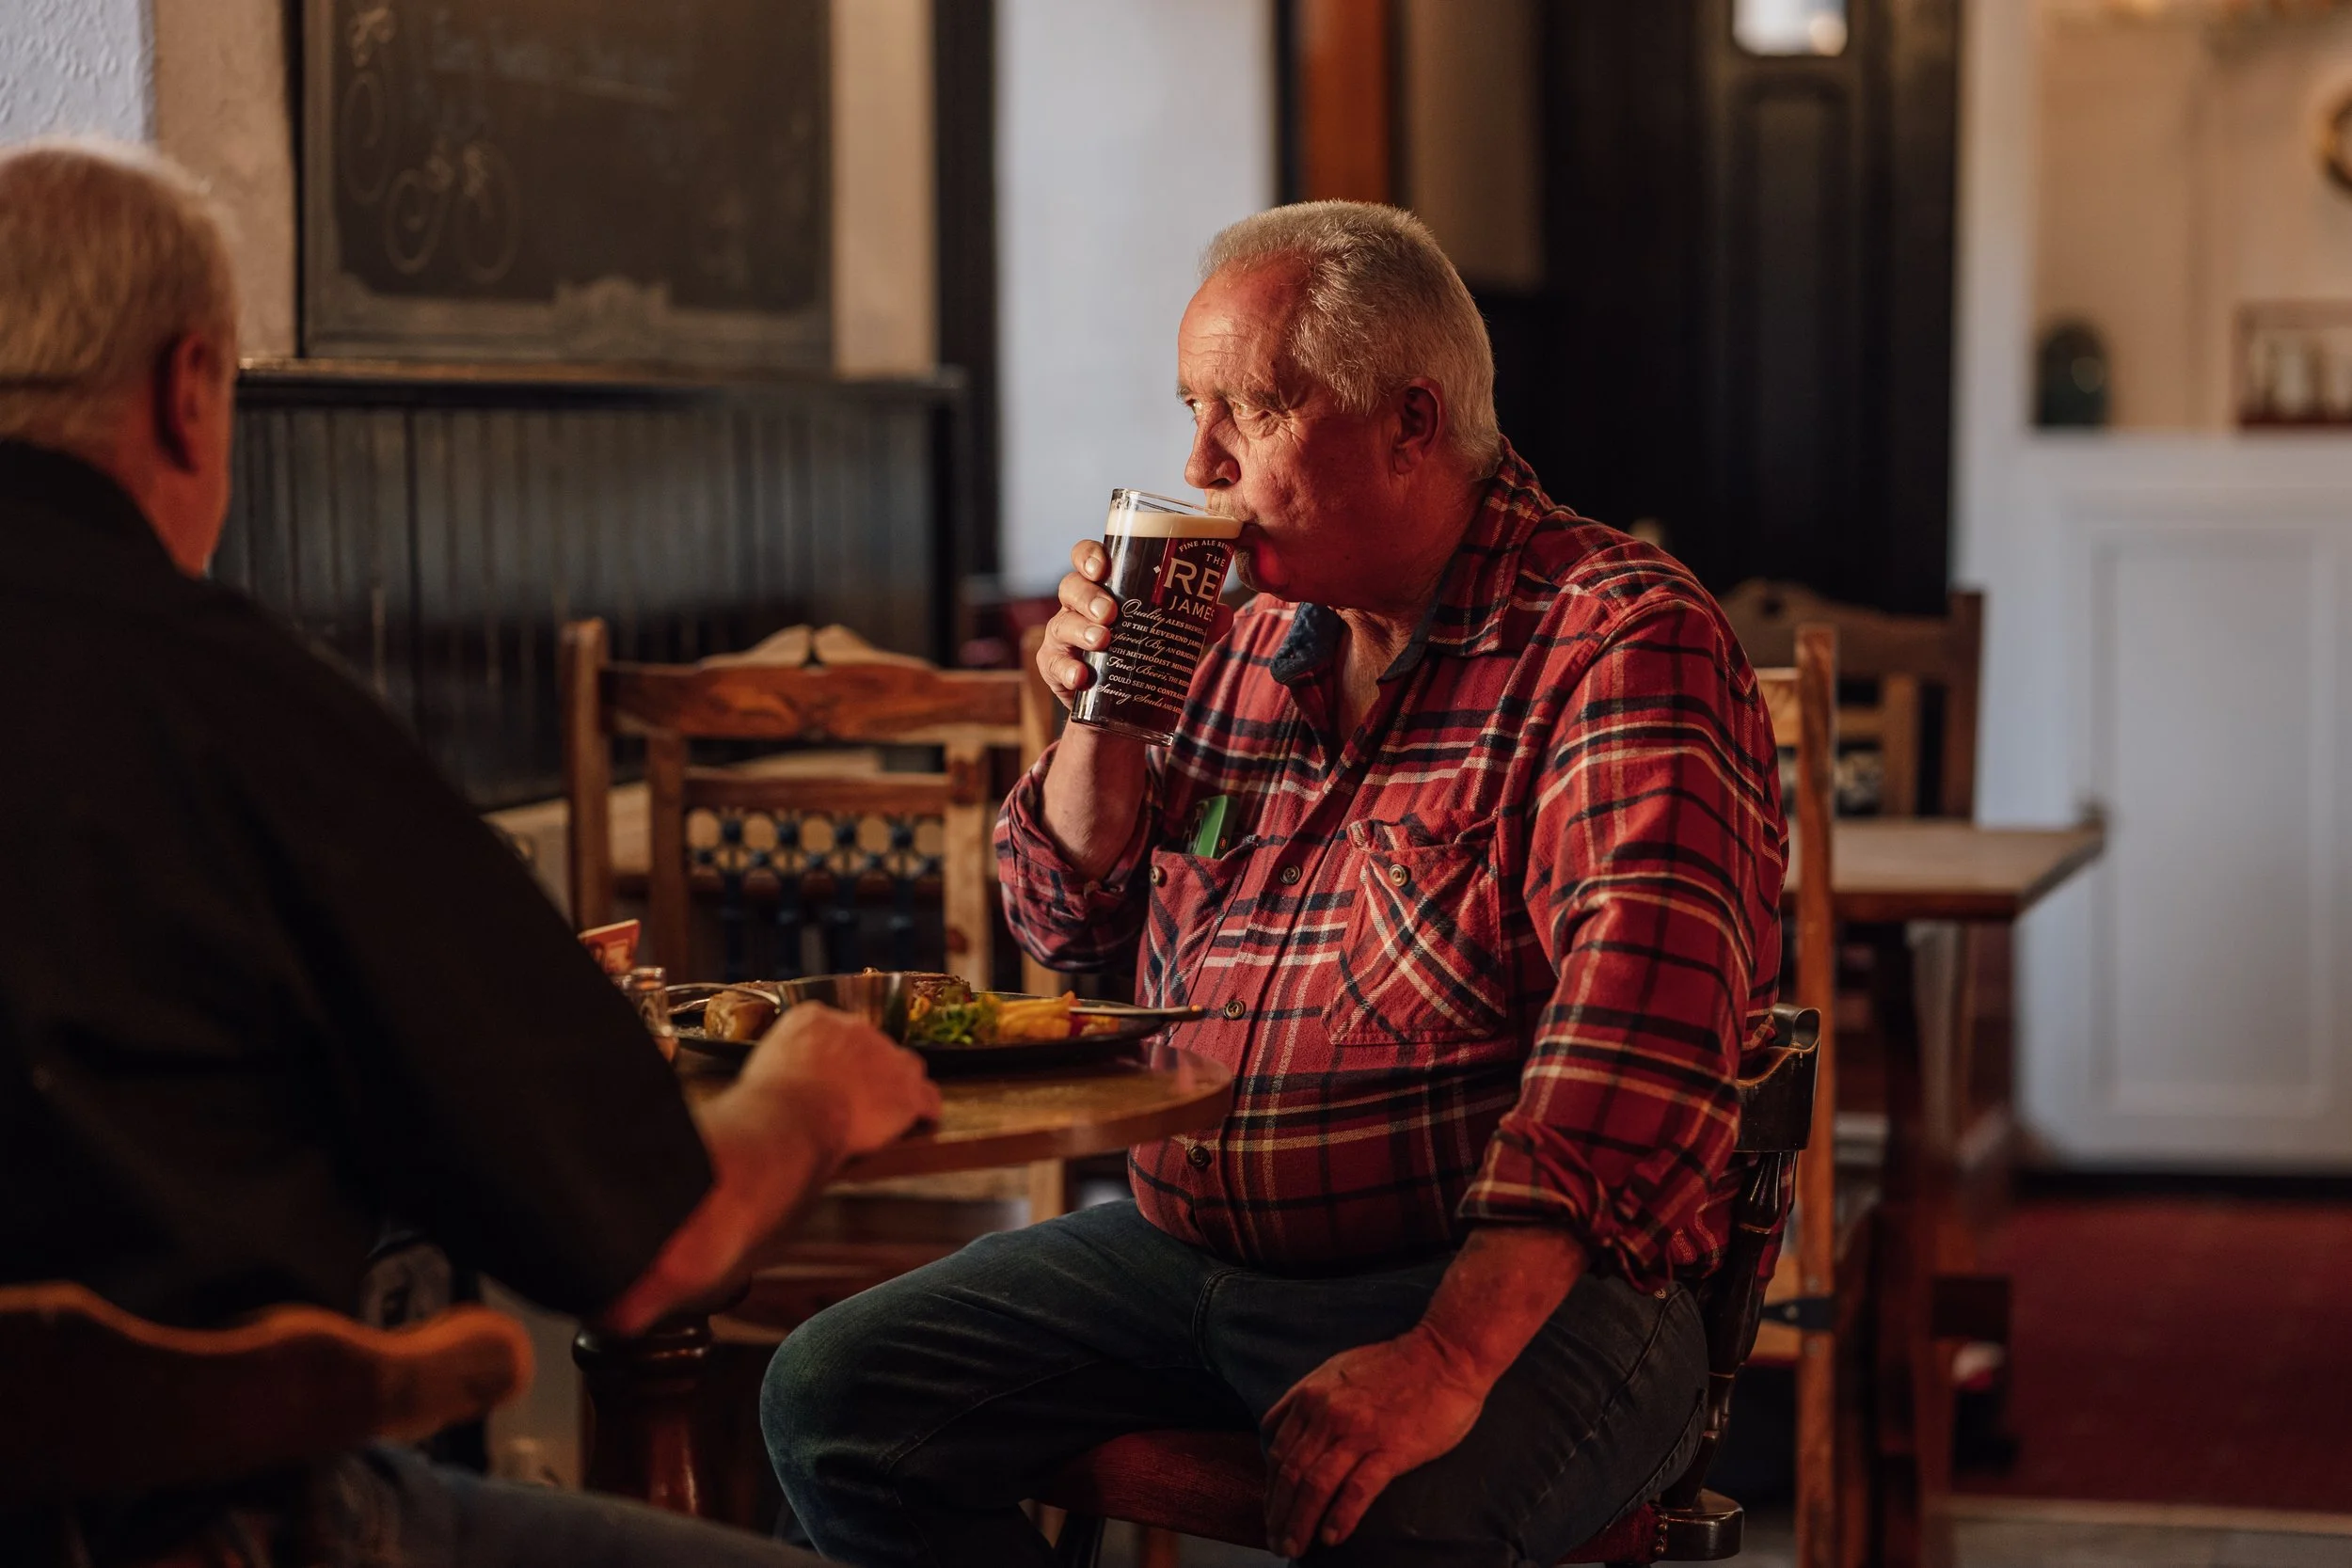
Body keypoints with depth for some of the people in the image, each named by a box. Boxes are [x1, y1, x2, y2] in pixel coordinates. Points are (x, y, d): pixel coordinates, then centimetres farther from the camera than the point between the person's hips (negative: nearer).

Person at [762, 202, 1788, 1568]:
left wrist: (1450, 1353, -34)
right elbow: (1071, 920, 24)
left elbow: (1640, 1040, -24)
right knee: (833, 1398, -7)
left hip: (1512, 1278, -7)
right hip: (1187, 1243, 8)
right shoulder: (1249, 637, 14)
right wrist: (1102, 717, 3)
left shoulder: (1625, 646, -11)